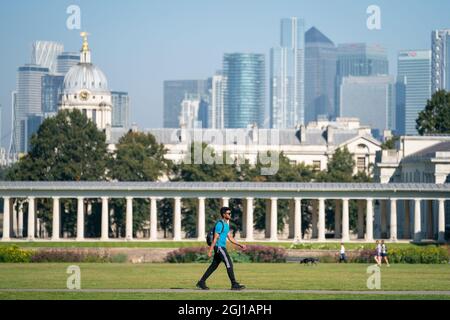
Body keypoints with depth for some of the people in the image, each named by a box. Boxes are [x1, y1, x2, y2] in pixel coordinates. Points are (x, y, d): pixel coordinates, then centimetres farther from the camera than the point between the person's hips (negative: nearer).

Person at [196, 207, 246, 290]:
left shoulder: (226, 224, 17)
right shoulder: (220, 224, -13)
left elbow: (230, 238, 20)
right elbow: (215, 238, -16)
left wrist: (240, 245, 12)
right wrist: (210, 251, -17)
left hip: (222, 247, 10)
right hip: (219, 247, -10)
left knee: (214, 266, 11)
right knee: (229, 264, -10)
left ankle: (201, 283, 15)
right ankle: (234, 284, -9)